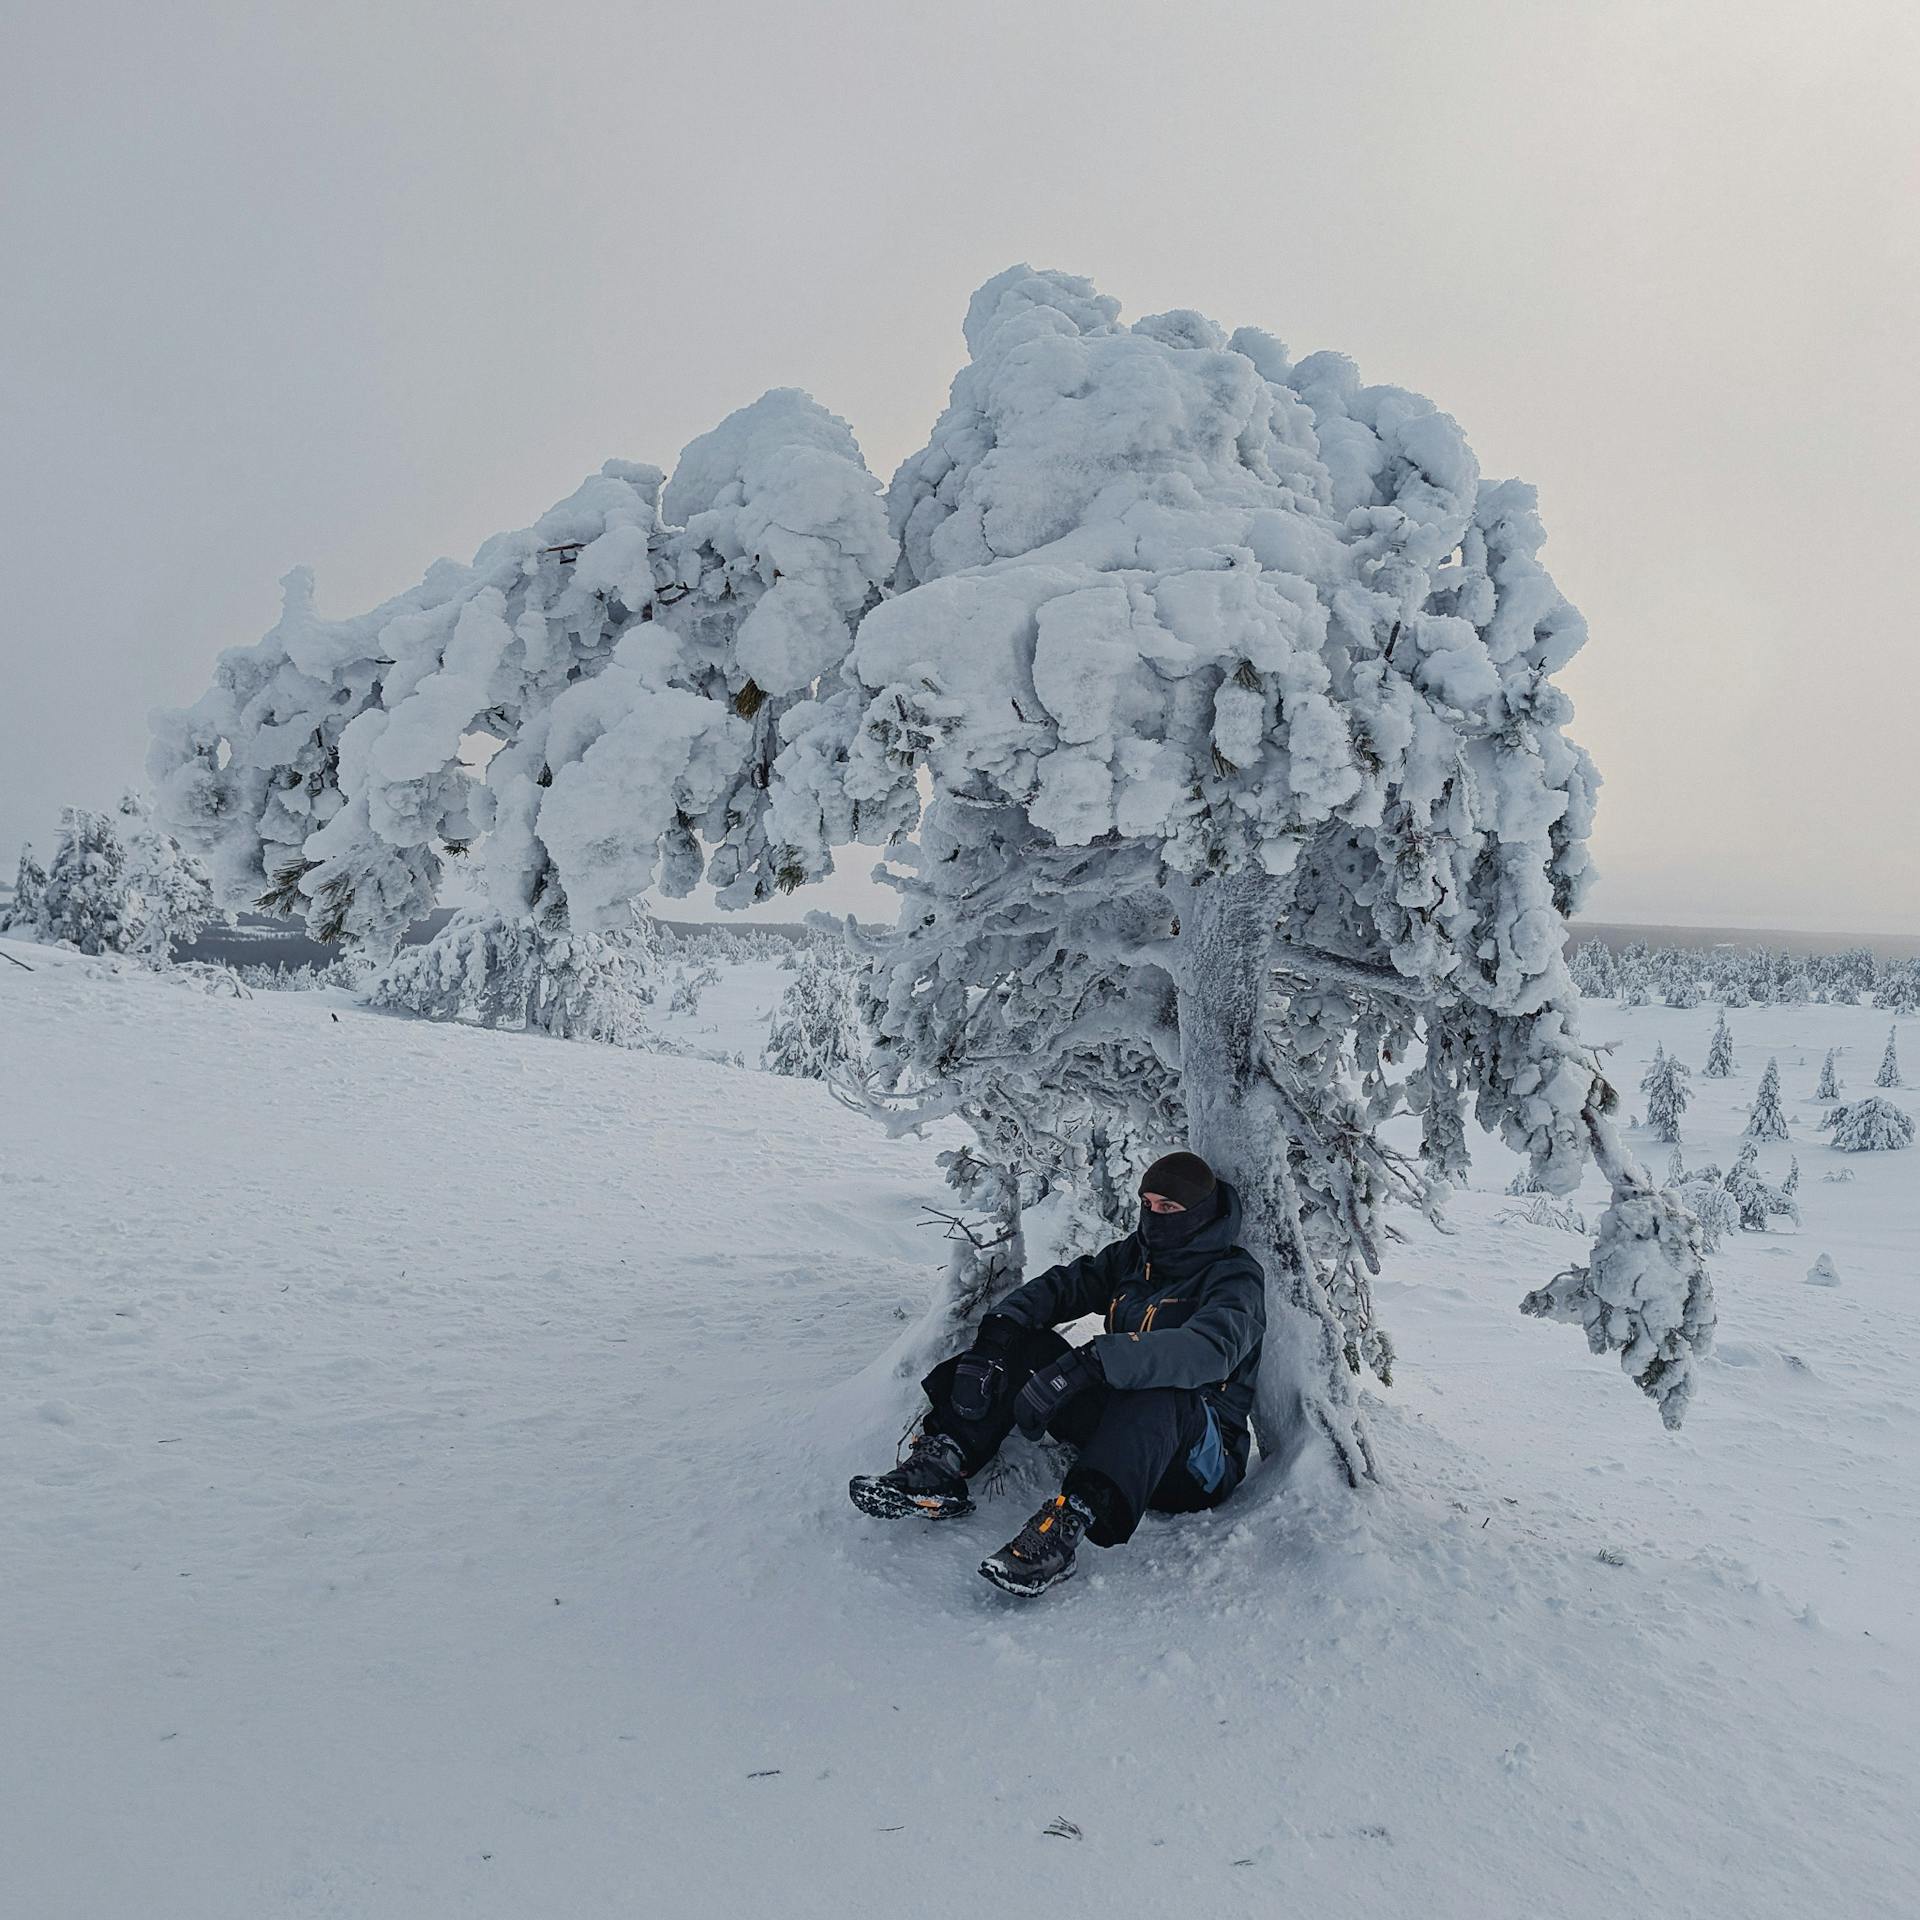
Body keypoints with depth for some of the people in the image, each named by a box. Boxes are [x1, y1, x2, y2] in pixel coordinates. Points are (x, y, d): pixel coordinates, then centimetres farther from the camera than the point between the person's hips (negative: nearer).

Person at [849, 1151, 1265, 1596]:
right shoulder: (1135, 1255, 10)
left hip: (1196, 1460, -6)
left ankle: (1070, 1520, -50)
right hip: (1118, 1426, 6)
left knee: (1158, 1390, -39)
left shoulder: (1236, 1277, -11)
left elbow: (1208, 1349, -32)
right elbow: (1060, 1285, 2)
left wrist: (1089, 1363, -44)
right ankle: (942, 1463, -23)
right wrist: (997, 1335, -20)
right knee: (1025, 1343, -9)